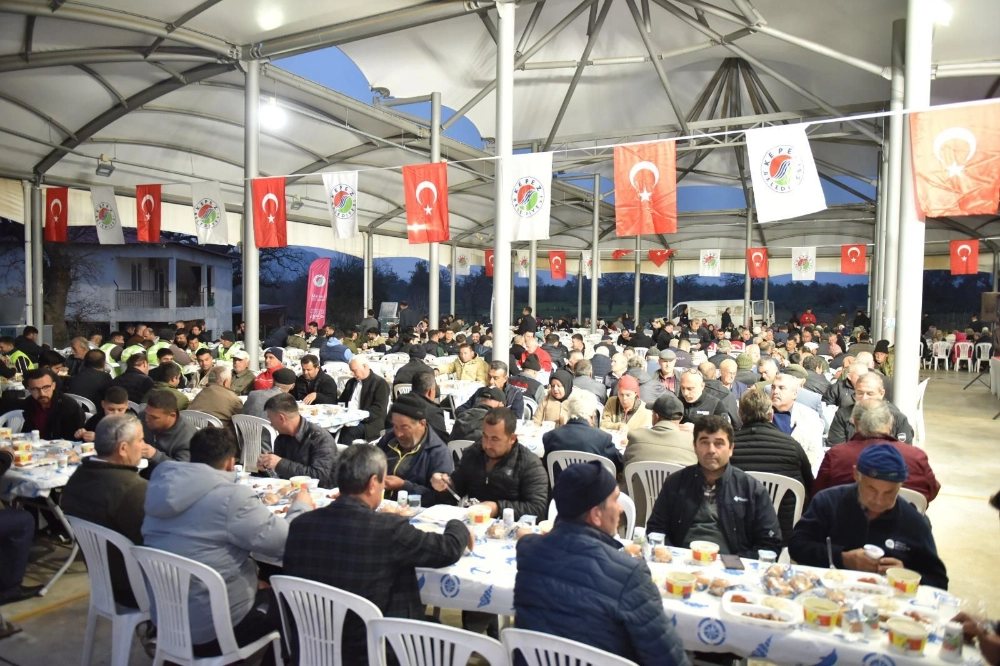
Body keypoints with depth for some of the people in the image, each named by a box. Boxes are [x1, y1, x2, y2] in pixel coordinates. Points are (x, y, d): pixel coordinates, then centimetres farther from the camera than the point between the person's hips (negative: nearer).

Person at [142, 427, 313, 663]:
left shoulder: (163, 486, 0)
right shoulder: (231, 497, -23)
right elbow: (285, 543, -16)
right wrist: (300, 506, 2)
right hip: (212, 630, -8)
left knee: (265, 590, 26)